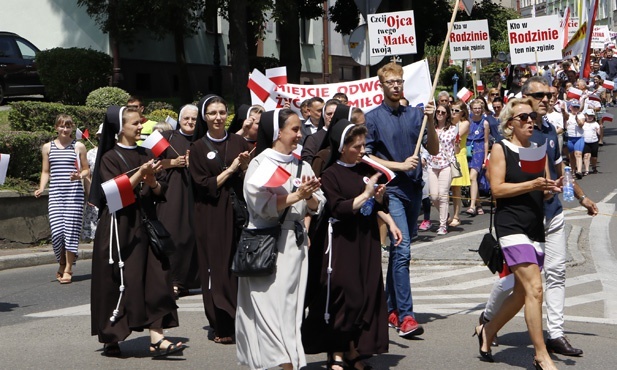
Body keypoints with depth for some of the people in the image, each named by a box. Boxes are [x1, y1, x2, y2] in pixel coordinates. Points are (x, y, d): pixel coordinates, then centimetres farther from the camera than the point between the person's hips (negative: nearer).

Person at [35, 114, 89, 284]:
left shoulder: (79, 147, 7)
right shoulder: (48, 147, 12)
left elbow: (87, 170, 11)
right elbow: (46, 172, 15)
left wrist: (80, 176, -10)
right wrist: (41, 188, 0)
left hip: (74, 193, -1)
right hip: (55, 193, 1)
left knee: (71, 229, -6)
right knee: (57, 230, -8)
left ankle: (68, 269, 4)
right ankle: (62, 264, 15)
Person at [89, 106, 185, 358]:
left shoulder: (146, 155, 12)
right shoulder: (110, 157, -3)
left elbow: (162, 191, 10)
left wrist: (153, 182, -11)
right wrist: (139, 175, -23)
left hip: (145, 223, 5)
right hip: (119, 226, -5)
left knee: (154, 280, -4)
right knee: (120, 283, -2)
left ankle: (156, 339, -6)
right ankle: (111, 339, 12)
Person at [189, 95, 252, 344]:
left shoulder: (238, 142, 8)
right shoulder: (198, 147, 2)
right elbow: (203, 185, -5)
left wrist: (245, 167, -11)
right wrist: (231, 169, -9)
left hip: (238, 211, 2)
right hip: (212, 216, -2)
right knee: (217, 269, -2)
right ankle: (221, 327, 3)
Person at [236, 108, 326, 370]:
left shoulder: (301, 166, 12)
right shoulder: (260, 164, -4)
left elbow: (318, 206, 8)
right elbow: (261, 205, -16)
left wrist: (309, 196, -11)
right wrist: (295, 196, -15)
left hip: (294, 242, 5)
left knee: (292, 305, 4)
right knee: (270, 305, -9)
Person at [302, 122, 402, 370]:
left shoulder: (367, 169, 9)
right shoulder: (330, 175, -7)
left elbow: (378, 206, 17)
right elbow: (338, 209, -17)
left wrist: (390, 222, 2)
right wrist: (365, 194, -16)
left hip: (368, 240, 6)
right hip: (344, 244, -6)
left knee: (368, 295, 6)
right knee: (344, 296, -5)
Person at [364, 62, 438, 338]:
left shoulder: (415, 114, 10)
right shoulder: (373, 118, -1)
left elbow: (434, 150, 7)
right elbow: (367, 157, -1)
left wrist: (430, 121, -7)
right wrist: (399, 165, -10)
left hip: (414, 189, 5)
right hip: (391, 190, -5)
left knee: (399, 250, 13)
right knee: (402, 250, -15)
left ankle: (391, 309, 23)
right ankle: (405, 316, -16)